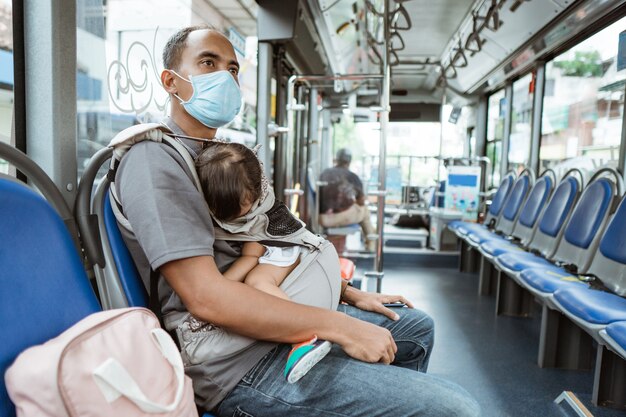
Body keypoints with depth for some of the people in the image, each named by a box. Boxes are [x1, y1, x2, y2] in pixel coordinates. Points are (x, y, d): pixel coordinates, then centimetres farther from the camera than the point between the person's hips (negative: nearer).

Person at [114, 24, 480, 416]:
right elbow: (206, 295, -24)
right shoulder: (155, 158, -14)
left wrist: (351, 295, 13)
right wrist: (340, 327, -20)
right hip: (244, 361, -9)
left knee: (417, 326, 22)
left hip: (288, 320, 10)